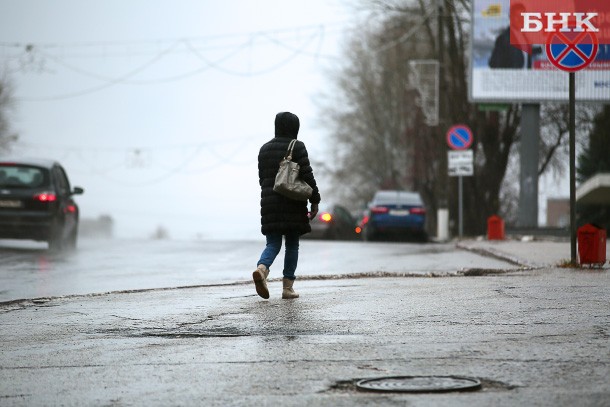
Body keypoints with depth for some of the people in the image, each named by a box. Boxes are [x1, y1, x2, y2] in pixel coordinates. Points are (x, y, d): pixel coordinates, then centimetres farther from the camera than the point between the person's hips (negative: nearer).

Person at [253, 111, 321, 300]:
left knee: (272, 244, 5)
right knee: (292, 245, 7)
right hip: (292, 204, -4)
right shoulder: (297, 147, -6)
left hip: (269, 203, 4)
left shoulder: (265, 148, 11)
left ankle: (261, 268, -26)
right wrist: (315, 201, -6)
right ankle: (287, 287, 4)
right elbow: (307, 176, -11)